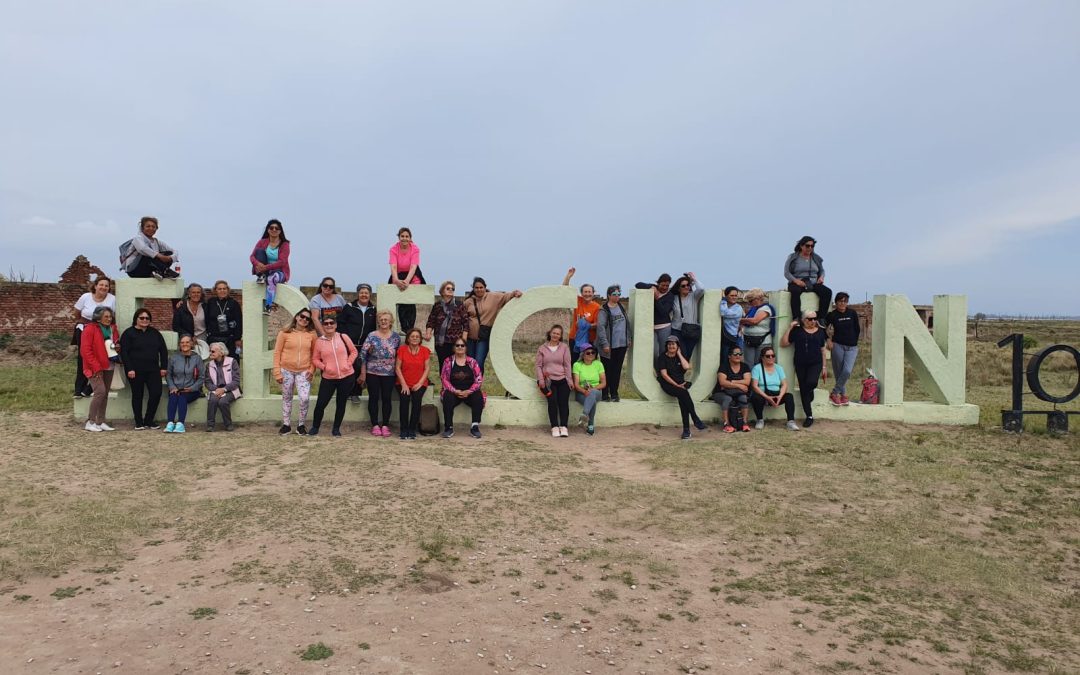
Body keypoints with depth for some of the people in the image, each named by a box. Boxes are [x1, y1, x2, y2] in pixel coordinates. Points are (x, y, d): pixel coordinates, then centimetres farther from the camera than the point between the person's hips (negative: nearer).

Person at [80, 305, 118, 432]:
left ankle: (100, 422, 14)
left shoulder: (112, 328, 11)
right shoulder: (90, 329, -10)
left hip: (108, 366, 7)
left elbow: (115, 344, 28)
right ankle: (90, 422, -8)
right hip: (95, 368, -7)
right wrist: (96, 367, -17)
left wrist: (116, 347, 2)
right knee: (100, 391, -17)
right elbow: (85, 350, -13)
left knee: (105, 394, 8)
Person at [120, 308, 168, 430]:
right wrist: (129, 369, -13)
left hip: (153, 370, 4)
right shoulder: (128, 333, 0)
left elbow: (163, 350, 14)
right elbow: (124, 352, -5)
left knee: (156, 393, -5)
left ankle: (149, 420, 10)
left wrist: (163, 367, 6)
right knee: (137, 395, 4)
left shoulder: (155, 333, 13)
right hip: (136, 371, -3)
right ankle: (139, 423, 12)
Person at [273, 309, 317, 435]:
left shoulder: (312, 334, 3)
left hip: (304, 372, 0)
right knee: (287, 398, 10)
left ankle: (301, 425, 5)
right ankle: (286, 424, 23)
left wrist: (312, 369, -2)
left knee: (305, 398, -12)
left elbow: (315, 353, 9)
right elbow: (277, 352, 0)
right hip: (286, 371, 0)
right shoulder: (285, 333, -2)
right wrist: (277, 372, -5)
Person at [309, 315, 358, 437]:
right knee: (320, 403, -2)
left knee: (341, 404, 9)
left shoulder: (343, 337, -2)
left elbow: (353, 351, 7)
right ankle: (315, 427, 18)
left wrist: (348, 363, -7)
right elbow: (315, 359, 5)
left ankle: (336, 428, 23)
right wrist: (324, 366, -11)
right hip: (328, 378, 0)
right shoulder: (319, 341, -1)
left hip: (346, 376, 1)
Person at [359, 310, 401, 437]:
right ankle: (375, 425, 11)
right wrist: (363, 373, -6)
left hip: (389, 374, 1)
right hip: (372, 373, -1)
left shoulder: (396, 336, 3)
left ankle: (385, 425, 11)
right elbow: (363, 354, -4)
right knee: (374, 398, 3)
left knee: (386, 399, 3)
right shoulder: (372, 336, -3)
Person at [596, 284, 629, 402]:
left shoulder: (621, 307, 10)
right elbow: (600, 327, -16)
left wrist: (628, 338, 15)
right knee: (607, 370, 3)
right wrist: (605, 344, -20)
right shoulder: (604, 310, -10)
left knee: (617, 370, 10)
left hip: (622, 344, 6)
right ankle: (604, 395, 12)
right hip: (609, 346, -6)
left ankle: (614, 394, 19)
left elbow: (627, 323, 18)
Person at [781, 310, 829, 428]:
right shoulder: (797, 331, 4)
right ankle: (809, 417, 12)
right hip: (801, 364, 0)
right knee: (803, 390, 2)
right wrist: (789, 328, -6)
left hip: (815, 363, 0)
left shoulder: (820, 331, 10)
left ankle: (809, 398, 7)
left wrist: (824, 367, 12)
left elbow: (823, 350, 14)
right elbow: (783, 343, 0)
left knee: (811, 382, -27)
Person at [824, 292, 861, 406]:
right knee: (838, 372, 3)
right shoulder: (832, 315, -2)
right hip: (837, 346, 0)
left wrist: (854, 342, 8)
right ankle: (843, 395, 16)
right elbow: (824, 328, 8)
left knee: (847, 371, -16)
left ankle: (834, 393, -6)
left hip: (851, 347, 1)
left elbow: (857, 329, 10)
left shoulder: (853, 313, 2)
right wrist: (828, 339, -3)